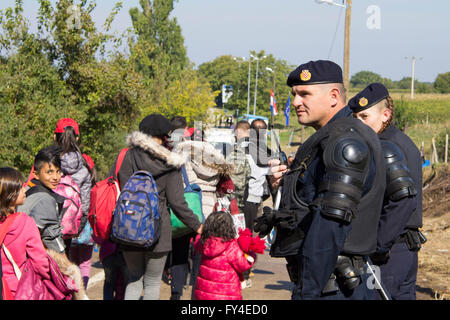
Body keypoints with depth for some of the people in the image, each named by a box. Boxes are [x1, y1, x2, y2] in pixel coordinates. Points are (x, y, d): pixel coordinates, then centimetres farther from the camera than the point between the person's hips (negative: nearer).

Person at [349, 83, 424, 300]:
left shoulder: (383, 149, -16)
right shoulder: (405, 143, 15)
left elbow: (404, 197, -30)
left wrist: (377, 244, -25)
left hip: (387, 252, -10)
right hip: (409, 248, 10)